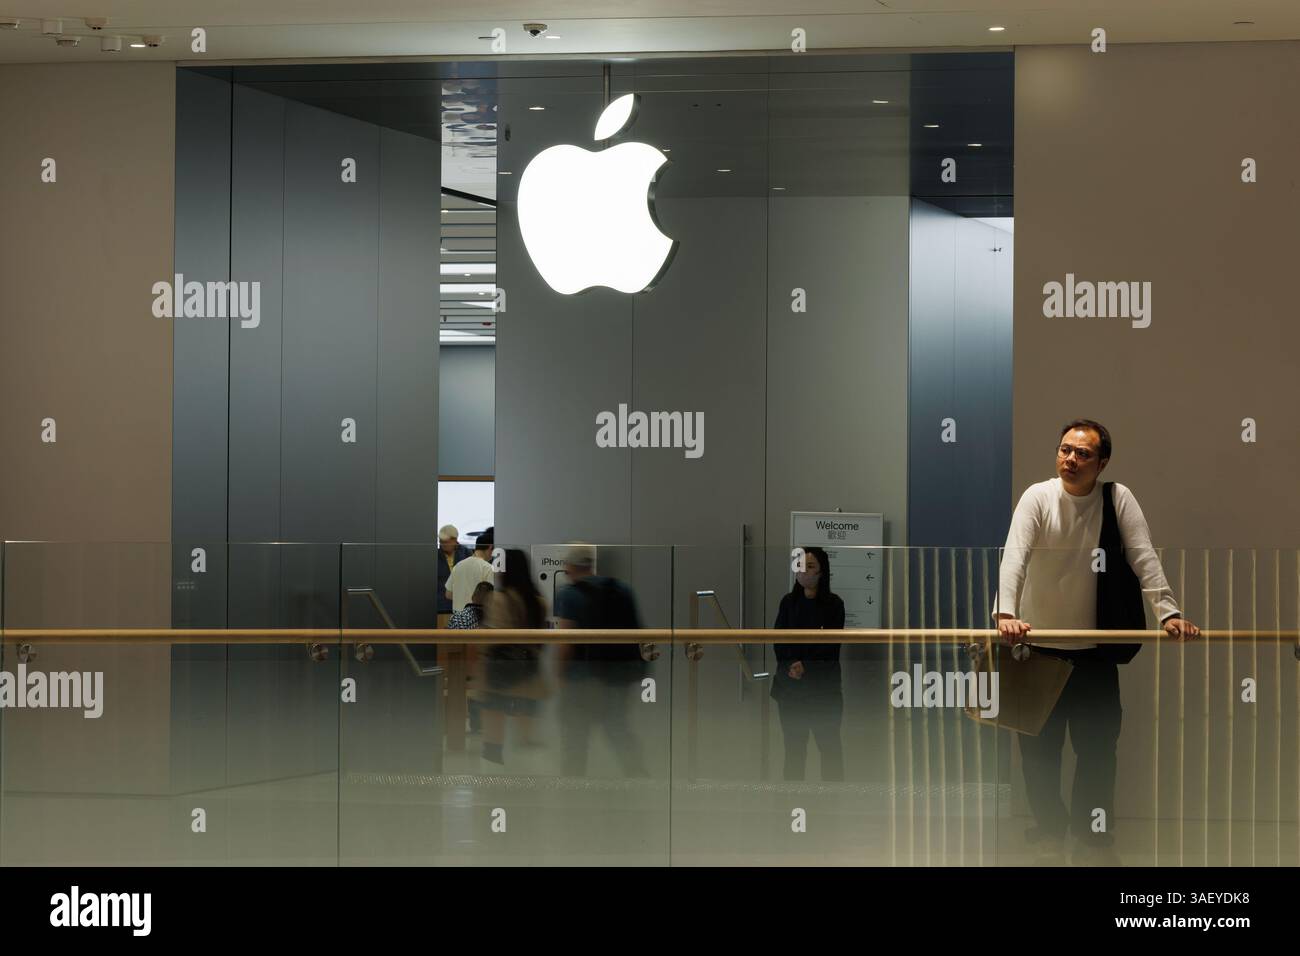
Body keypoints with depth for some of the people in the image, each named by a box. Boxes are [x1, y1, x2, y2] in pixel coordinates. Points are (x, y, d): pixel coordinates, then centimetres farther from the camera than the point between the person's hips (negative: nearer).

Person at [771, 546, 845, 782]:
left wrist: (806, 667, -16)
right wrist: (790, 668, -12)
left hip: (823, 685, -3)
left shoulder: (833, 604, -1)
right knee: (793, 746, 3)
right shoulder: (788, 602, 8)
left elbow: (830, 645, -7)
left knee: (829, 744, -1)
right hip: (790, 684, 3)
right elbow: (779, 641, 3)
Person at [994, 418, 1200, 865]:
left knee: (1098, 744, 6)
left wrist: (1168, 612, -23)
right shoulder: (1038, 497, -12)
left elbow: (1143, 557, -11)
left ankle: (1093, 839, 19)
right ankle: (1049, 832, 23)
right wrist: (1006, 613, -39)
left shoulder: (1117, 498, -7)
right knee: (1040, 745, 7)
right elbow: (1014, 556, -24)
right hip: (1039, 643, -1)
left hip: (1095, 646, 1)